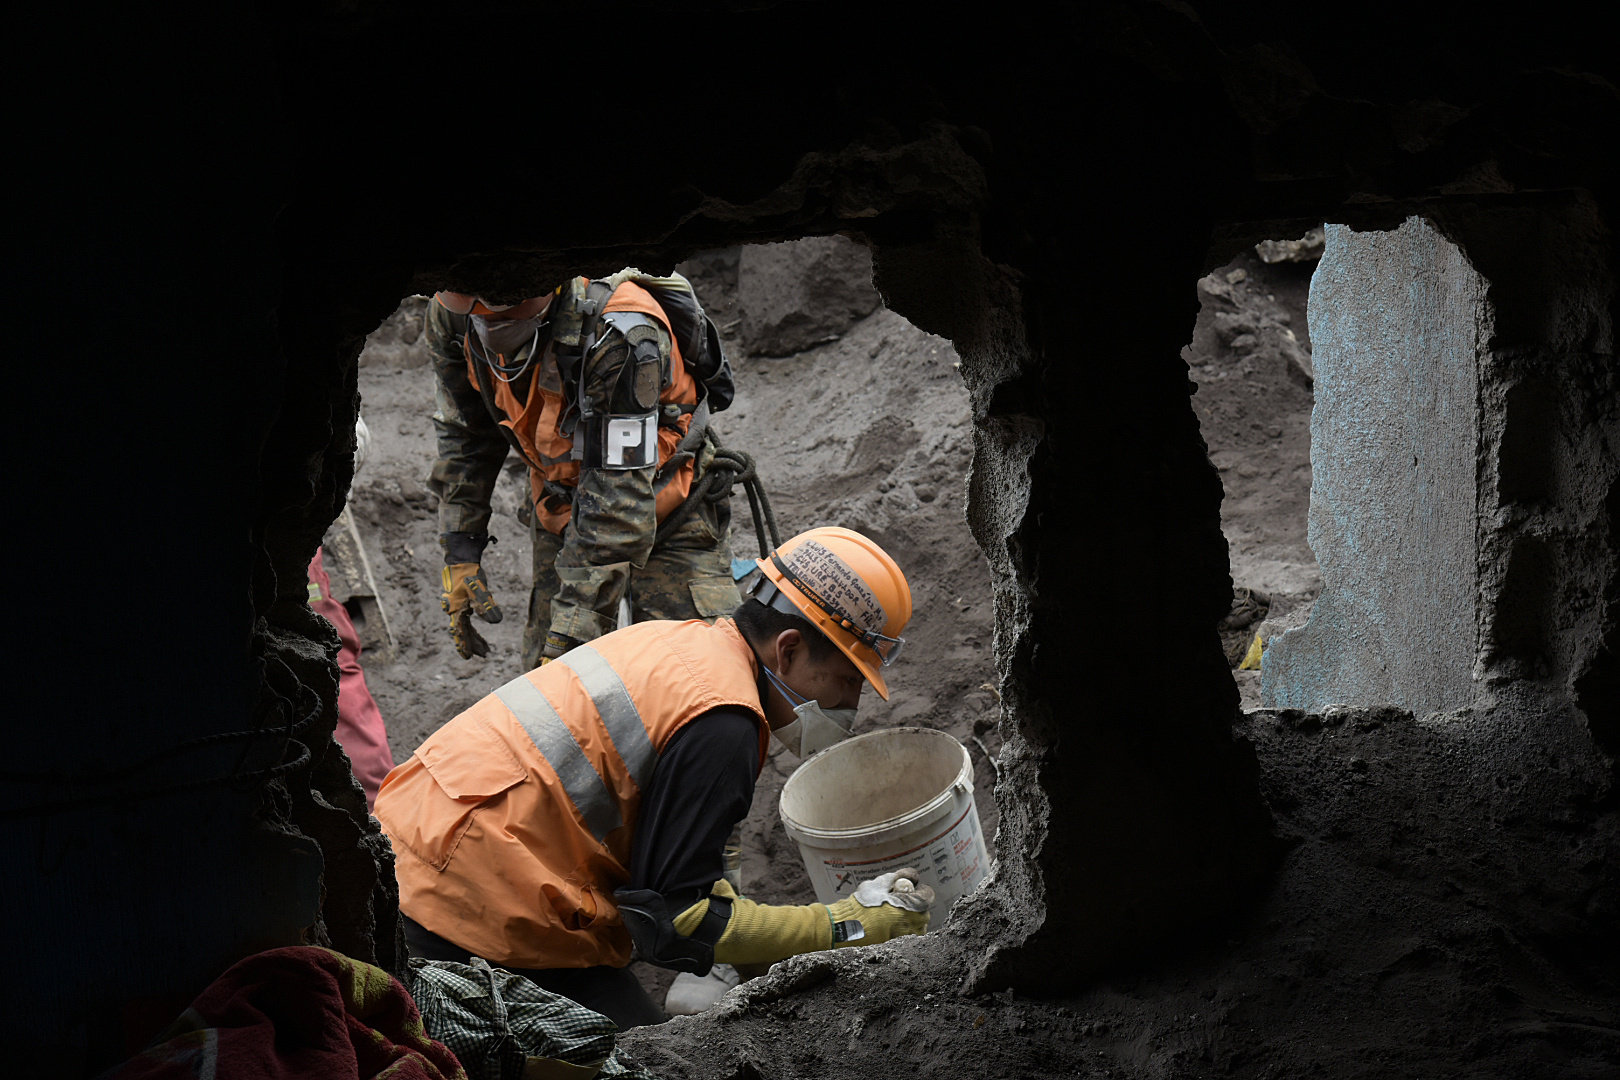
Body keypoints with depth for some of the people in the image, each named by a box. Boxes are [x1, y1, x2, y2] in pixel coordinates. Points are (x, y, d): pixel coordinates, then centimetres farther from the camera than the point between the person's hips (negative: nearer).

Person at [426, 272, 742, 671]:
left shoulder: (620, 335, -36)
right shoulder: (450, 316, -16)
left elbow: (620, 501, -34)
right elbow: (464, 438, 4)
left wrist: (571, 634, -35)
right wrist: (460, 550, -1)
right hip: (561, 509, 5)